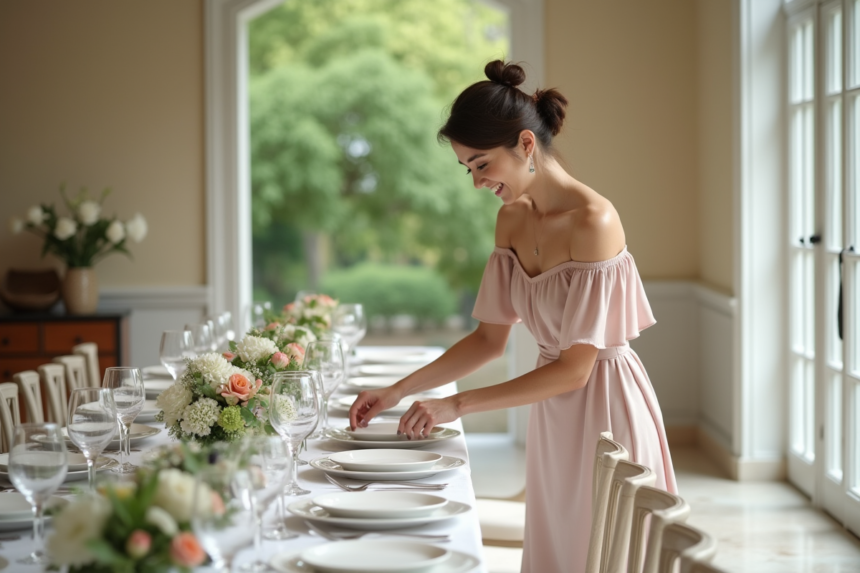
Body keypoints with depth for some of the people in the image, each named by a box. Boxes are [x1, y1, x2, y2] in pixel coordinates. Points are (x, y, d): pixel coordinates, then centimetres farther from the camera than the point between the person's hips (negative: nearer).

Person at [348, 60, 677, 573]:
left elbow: (575, 368, -21)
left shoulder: (592, 221, -22)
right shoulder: (512, 219, 3)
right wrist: (398, 391, 2)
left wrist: (457, 405, -20)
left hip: (604, 406, -7)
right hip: (554, 414, 7)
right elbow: (490, 338, 10)